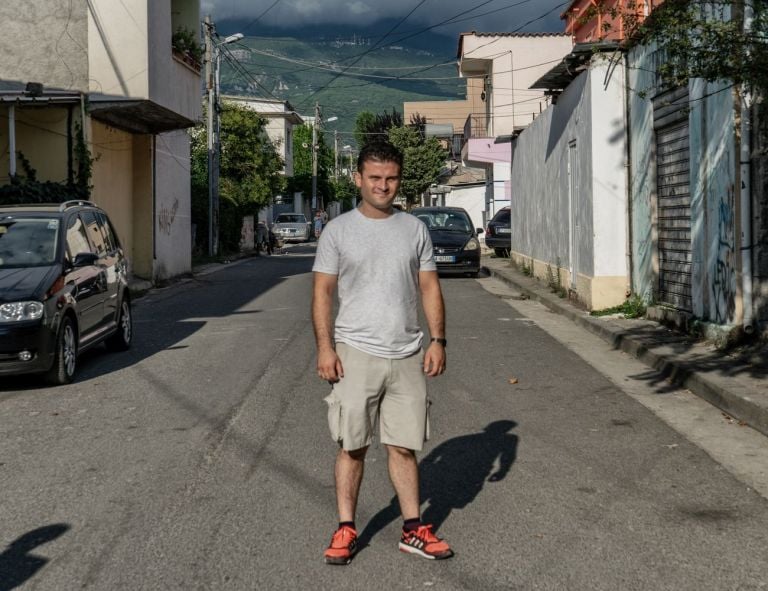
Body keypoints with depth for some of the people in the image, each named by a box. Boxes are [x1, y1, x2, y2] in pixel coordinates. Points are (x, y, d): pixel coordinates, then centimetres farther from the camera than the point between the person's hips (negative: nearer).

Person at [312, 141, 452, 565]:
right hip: (356, 353, -2)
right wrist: (324, 348, -8)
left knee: (404, 446, 7)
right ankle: (345, 530, 11)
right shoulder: (338, 230, 1)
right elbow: (322, 292, 0)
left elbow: (429, 287, 10)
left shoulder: (414, 229, 9)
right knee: (352, 446, 2)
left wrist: (437, 340, 1)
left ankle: (413, 529, 14)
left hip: (406, 355, 2)